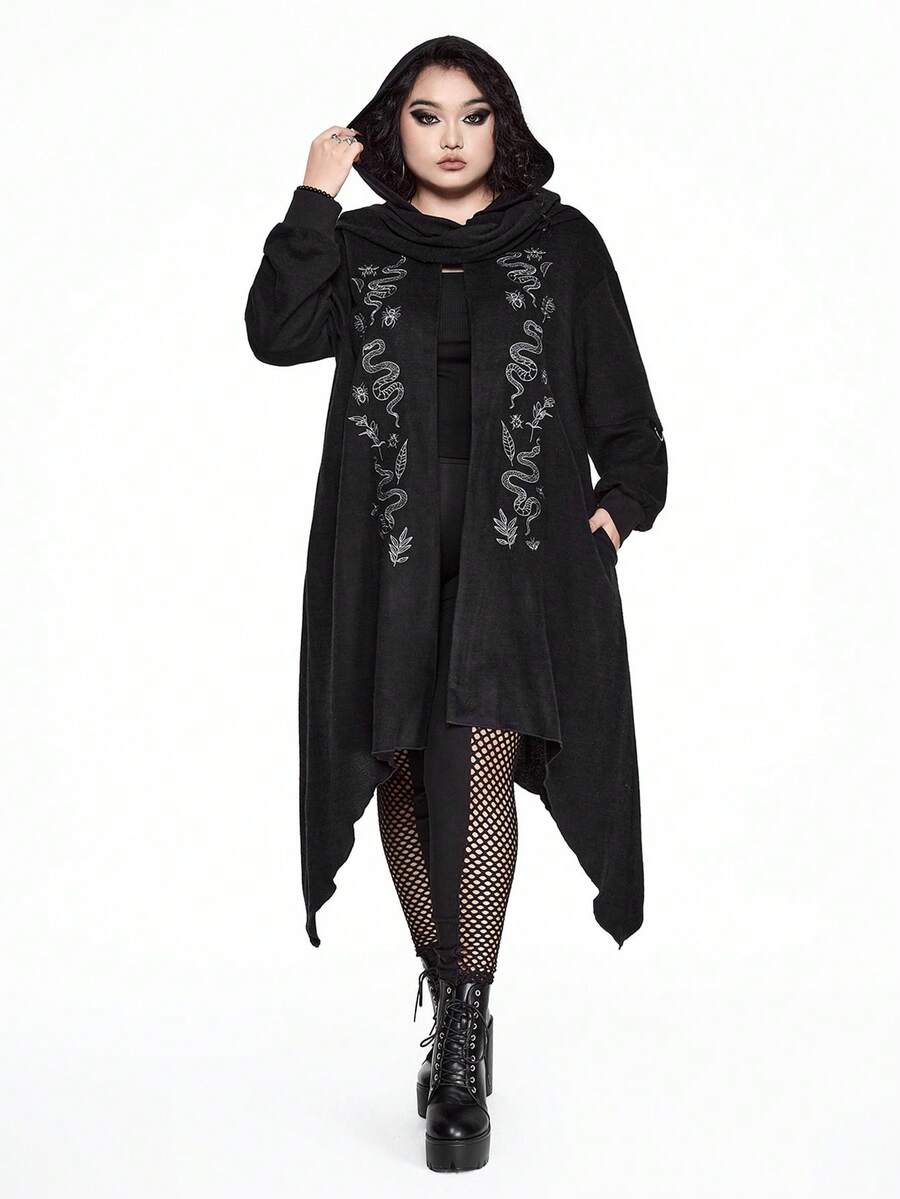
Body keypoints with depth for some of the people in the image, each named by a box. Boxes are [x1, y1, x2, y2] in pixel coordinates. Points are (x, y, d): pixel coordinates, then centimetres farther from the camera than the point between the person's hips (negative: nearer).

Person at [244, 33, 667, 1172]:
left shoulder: (563, 243, 12)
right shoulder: (356, 247, 14)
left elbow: (621, 401, 12)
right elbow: (276, 331, -5)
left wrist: (621, 500, -2)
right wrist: (316, 195, -4)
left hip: (518, 544, -2)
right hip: (389, 552, 2)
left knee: (476, 761, -17)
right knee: (407, 770, 3)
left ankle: (466, 1041, -14)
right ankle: (449, 1007, 18)